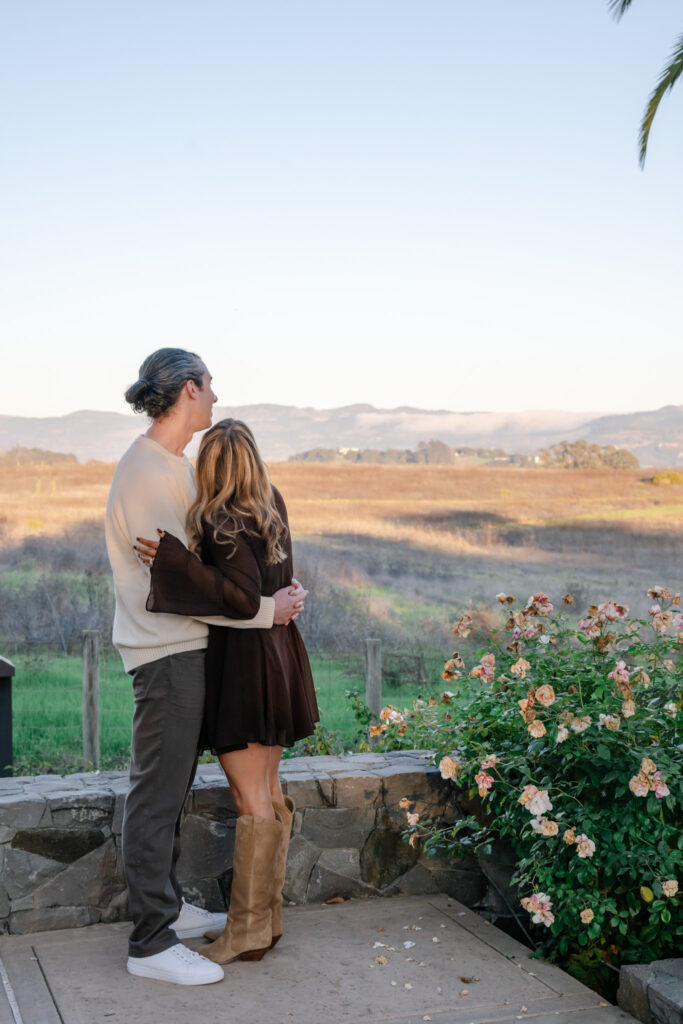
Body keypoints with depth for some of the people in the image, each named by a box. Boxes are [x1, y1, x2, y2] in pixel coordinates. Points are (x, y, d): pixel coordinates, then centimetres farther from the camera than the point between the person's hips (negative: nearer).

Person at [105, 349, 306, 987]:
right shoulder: (146, 471, -18)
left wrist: (275, 595, 4)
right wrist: (264, 610, -15)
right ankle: (151, 943, 5)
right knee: (156, 795, -3)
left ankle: (166, 907, 32)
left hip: (183, 647, 10)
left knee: (170, 789, 18)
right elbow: (182, 580, -22)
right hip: (166, 652, -10)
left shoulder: (172, 466, 15)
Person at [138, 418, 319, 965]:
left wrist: (175, 561, -29)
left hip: (242, 663, -9)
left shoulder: (224, 525, -18)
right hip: (277, 655, 9)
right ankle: (266, 914, 24)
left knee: (252, 799, -2)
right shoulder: (272, 507, 6)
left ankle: (247, 929, 7)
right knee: (269, 792, 14)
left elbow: (244, 598, -26)